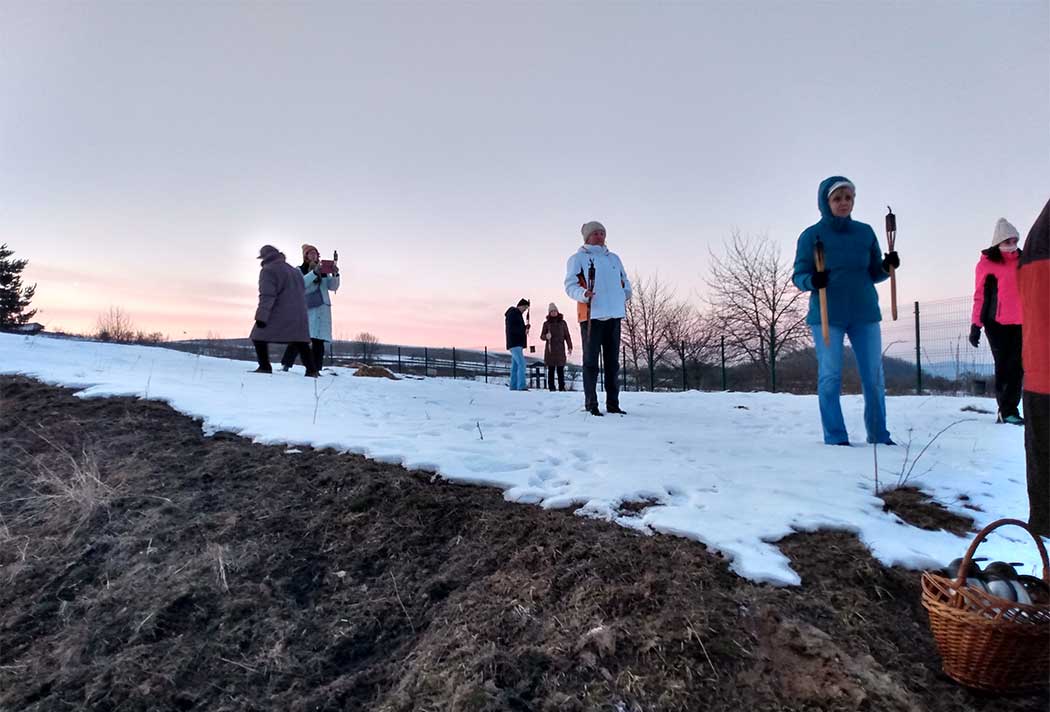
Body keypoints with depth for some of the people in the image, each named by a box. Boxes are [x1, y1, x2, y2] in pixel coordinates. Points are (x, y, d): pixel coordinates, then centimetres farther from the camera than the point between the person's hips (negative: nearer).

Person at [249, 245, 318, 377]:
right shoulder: (294, 271, 19)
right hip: (298, 314, 7)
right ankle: (311, 370, 4)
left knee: (259, 337, 5)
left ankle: (265, 367, -3)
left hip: (279, 314, -7)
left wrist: (261, 316, -18)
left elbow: (267, 296, -16)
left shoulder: (268, 270, -6)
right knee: (300, 341, 10)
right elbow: (301, 291, 23)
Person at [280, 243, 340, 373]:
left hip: (321, 309, 2)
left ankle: (316, 369, -4)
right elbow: (301, 284, -11)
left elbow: (333, 287, 8)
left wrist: (335, 274, -10)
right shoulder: (299, 270, 7)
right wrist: (315, 272, -22)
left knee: (318, 340, -4)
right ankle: (286, 365, -4)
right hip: (305, 309, -2)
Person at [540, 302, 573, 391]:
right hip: (550, 349, 0)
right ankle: (551, 387, 2)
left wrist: (570, 347, 1)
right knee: (551, 369, -1)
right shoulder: (546, 323, 8)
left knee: (560, 369, -2)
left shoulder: (563, 323, 10)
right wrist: (546, 336, -14)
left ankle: (562, 387, 0)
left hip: (560, 349, 0)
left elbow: (567, 336, 10)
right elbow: (542, 336, 10)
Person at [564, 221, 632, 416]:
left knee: (613, 362, 8)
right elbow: (570, 285, -5)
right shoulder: (578, 258, 4)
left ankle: (613, 404, 15)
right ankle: (591, 405, 2)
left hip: (614, 315, 6)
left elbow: (624, 280, 27)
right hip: (591, 316, -5)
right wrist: (583, 294, -24)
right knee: (591, 361, -3)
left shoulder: (613, 258, 20)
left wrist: (625, 293, 7)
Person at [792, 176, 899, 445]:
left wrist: (887, 266, -6)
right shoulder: (811, 235, -1)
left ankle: (879, 435, 21)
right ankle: (836, 436, 7)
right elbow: (798, 275, -1)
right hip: (827, 316, -3)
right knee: (830, 376, -2)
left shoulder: (865, 232, 9)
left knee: (874, 377, 8)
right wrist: (812, 280, -22)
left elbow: (874, 273, 14)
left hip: (865, 314, 4)